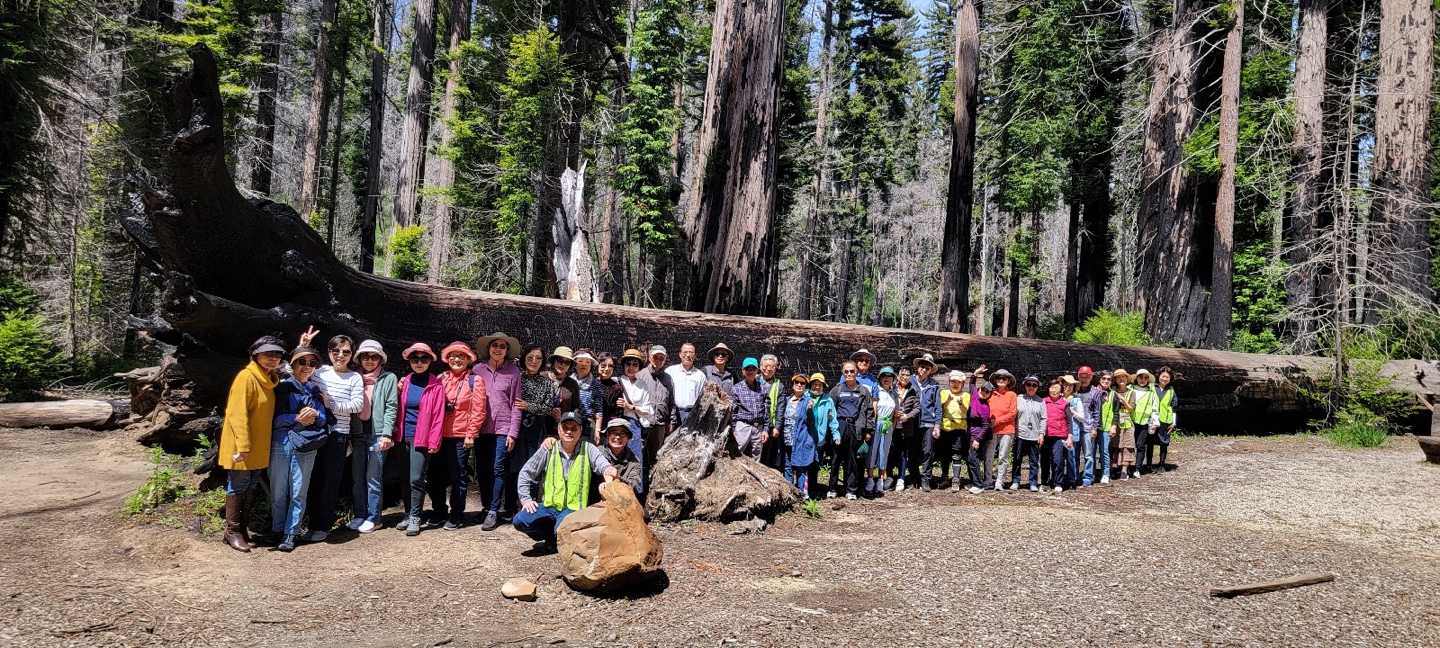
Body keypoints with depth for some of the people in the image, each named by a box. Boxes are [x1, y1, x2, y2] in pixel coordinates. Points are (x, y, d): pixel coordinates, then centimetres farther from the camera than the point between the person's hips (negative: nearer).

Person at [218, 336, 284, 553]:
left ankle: (243, 530, 22)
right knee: (237, 488, 1)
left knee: (250, 489, 14)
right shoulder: (246, 377, -16)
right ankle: (232, 532, 11)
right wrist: (243, 445, -24)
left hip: (259, 447, 8)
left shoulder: (269, 380, 10)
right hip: (242, 447, -8)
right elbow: (237, 413, -21)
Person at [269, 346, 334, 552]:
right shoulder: (282, 387, 3)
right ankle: (277, 531, 16)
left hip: (306, 446, 1)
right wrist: (297, 418, -16)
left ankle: (290, 534, 8)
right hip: (281, 443, -1)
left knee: (298, 492, 1)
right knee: (278, 491, 3)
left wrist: (315, 415, -11)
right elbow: (273, 417, -3)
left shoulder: (317, 390, 12)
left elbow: (326, 420, 10)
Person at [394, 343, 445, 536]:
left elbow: (438, 416, -7)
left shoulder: (436, 385, -4)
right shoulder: (405, 382, 9)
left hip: (421, 438, -5)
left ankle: (415, 518, -1)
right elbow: (399, 409, 15)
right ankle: (408, 515, 20)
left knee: (416, 479, -9)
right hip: (404, 436, 5)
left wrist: (434, 442, -10)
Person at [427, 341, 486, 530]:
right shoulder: (441, 379, 10)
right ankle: (440, 512, 24)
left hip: (460, 437, -4)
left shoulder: (475, 380, -1)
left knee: (458, 477, 3)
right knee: (435, 475, 9)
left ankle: (456, 516, 14)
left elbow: (478, 410, -6)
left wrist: (471, 434, -10)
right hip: (439, 435, 4)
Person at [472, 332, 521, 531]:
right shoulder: (478, 369, 5)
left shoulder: (513, 371, 1)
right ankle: (486, 507, 21)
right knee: (481, 470, 7)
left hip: (502, 428, -2)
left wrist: (513, 432, -4)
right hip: (481, 427, 3)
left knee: (497, 470, -6)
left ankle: (493, 511, 1)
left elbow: (516, 403, 0)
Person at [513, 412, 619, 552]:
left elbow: (602, 464, -20)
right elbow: (525, 473, 7)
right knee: (520, 520, -20)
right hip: (548, 505, 3)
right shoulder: (549, 449, 2)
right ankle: (551, 535, 6)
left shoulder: (587, 449, -2)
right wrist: (526, 499, -3)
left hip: (574, 508, -3)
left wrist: (609, 470, -45)